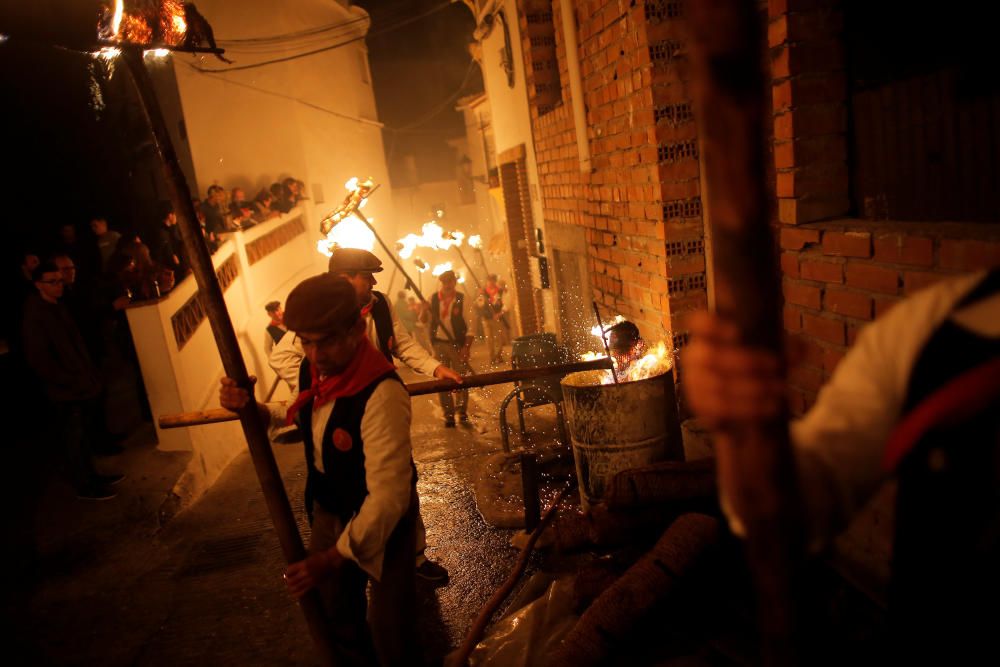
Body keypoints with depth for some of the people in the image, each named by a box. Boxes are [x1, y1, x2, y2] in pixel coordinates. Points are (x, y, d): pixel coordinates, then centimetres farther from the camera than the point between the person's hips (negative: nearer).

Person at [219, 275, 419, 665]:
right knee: (338, 612, 24)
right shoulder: (313, 369, -10)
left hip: (380, 516, -7)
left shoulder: (382, 394, -35)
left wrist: (334, 558, -33)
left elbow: (388, 496, -35)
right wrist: (253, 409, -8)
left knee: (388, 627, 6)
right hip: (327, 507, 7)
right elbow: (301, 422, 11)